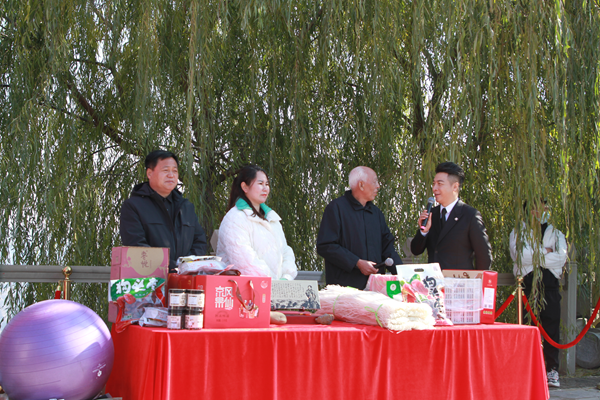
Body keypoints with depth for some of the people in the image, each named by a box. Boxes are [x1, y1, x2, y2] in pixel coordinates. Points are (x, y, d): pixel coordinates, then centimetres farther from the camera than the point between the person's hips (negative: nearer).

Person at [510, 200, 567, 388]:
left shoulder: (555, 233, 18)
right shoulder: (518, 232, 12)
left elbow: (561, 257, 0)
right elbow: (518, 254, -7)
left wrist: (534, 257, -5)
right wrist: (543, 252, -3)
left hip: (549, 285, 1)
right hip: (527, 284, -1)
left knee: (551, 326, -4)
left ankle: (552, 370, 0)